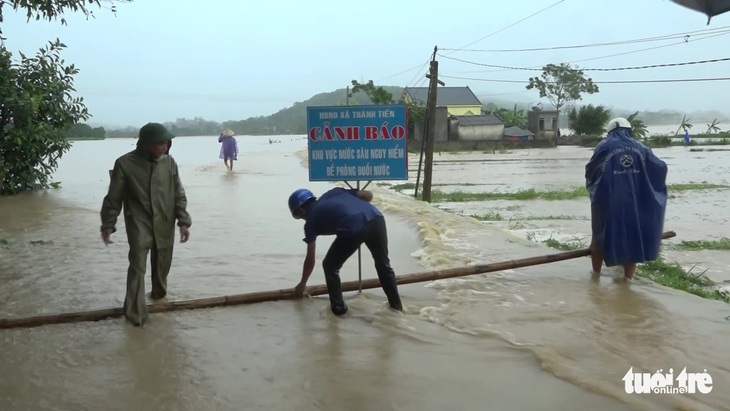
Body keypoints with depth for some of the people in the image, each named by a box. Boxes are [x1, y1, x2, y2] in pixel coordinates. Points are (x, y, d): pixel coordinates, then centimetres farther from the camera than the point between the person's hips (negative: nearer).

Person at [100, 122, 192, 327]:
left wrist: (183, 221, -3)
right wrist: (108, 224, -1)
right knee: (137, 266, -9)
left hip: (165, 224, 4)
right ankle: (136, 313, -5)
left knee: (162, 264, 15)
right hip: (139, 223, -3)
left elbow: (179, 195, 4)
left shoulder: (169, 163, -1)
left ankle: (159, 293, 41)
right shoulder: (125, 163, -10)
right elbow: (114, 197, -3)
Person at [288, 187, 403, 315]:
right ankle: (396, 306, 34)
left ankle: (338, 307, 24)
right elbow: (368, 195, 25)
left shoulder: (311, 220, 23)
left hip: (353, 229, -5)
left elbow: (310, 259, 31)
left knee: (330, 266, 21)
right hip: (376, 218, 5)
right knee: (383, 265, 26)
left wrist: (302, 284, 44)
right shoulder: (334, 192, 33)